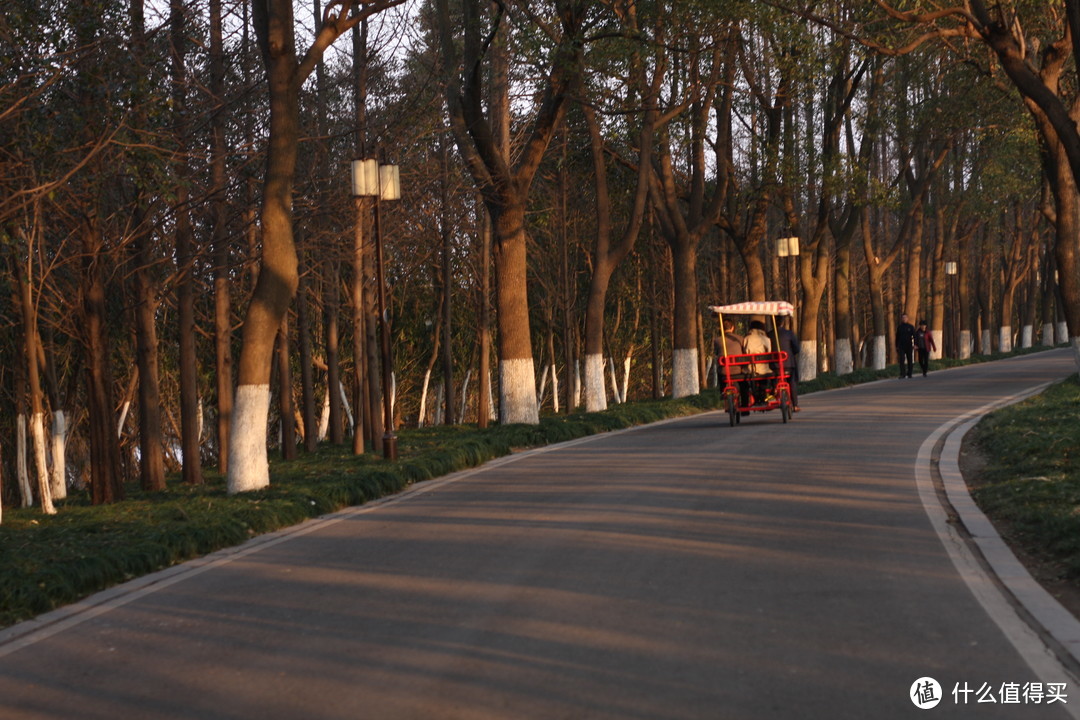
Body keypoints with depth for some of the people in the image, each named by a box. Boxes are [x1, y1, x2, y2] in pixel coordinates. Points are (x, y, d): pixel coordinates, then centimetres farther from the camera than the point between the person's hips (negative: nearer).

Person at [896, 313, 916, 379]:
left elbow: (914, 336, -4)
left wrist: (915, 345, -16)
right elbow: (897, 337, 13)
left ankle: (909, 374, 17)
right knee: (902, 360, -11)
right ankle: (902, 374, -15)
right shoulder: (899, 327, 8)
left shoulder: (911, 327, 2)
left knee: (910, 360, 6)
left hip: (909, 346, -1)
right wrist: (896, 347, 11)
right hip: (901, 347, 1)